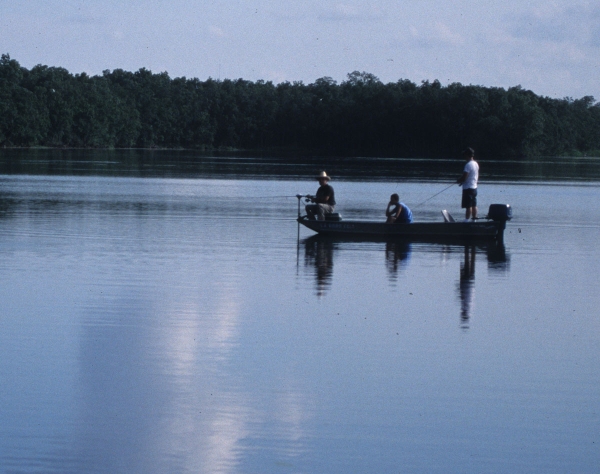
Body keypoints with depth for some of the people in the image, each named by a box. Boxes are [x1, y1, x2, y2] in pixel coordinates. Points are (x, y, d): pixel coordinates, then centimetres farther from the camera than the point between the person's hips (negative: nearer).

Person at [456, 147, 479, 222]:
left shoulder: (468, 165, -18)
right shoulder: (476, 164, 10)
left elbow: (464, 177, -22)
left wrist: (458, 181, -2)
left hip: (468, 188, -9)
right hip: (474, 187, 9)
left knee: (468, 206, -7)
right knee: (474, 205, 12)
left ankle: (467, 220, -7)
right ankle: (474, 219, 16)